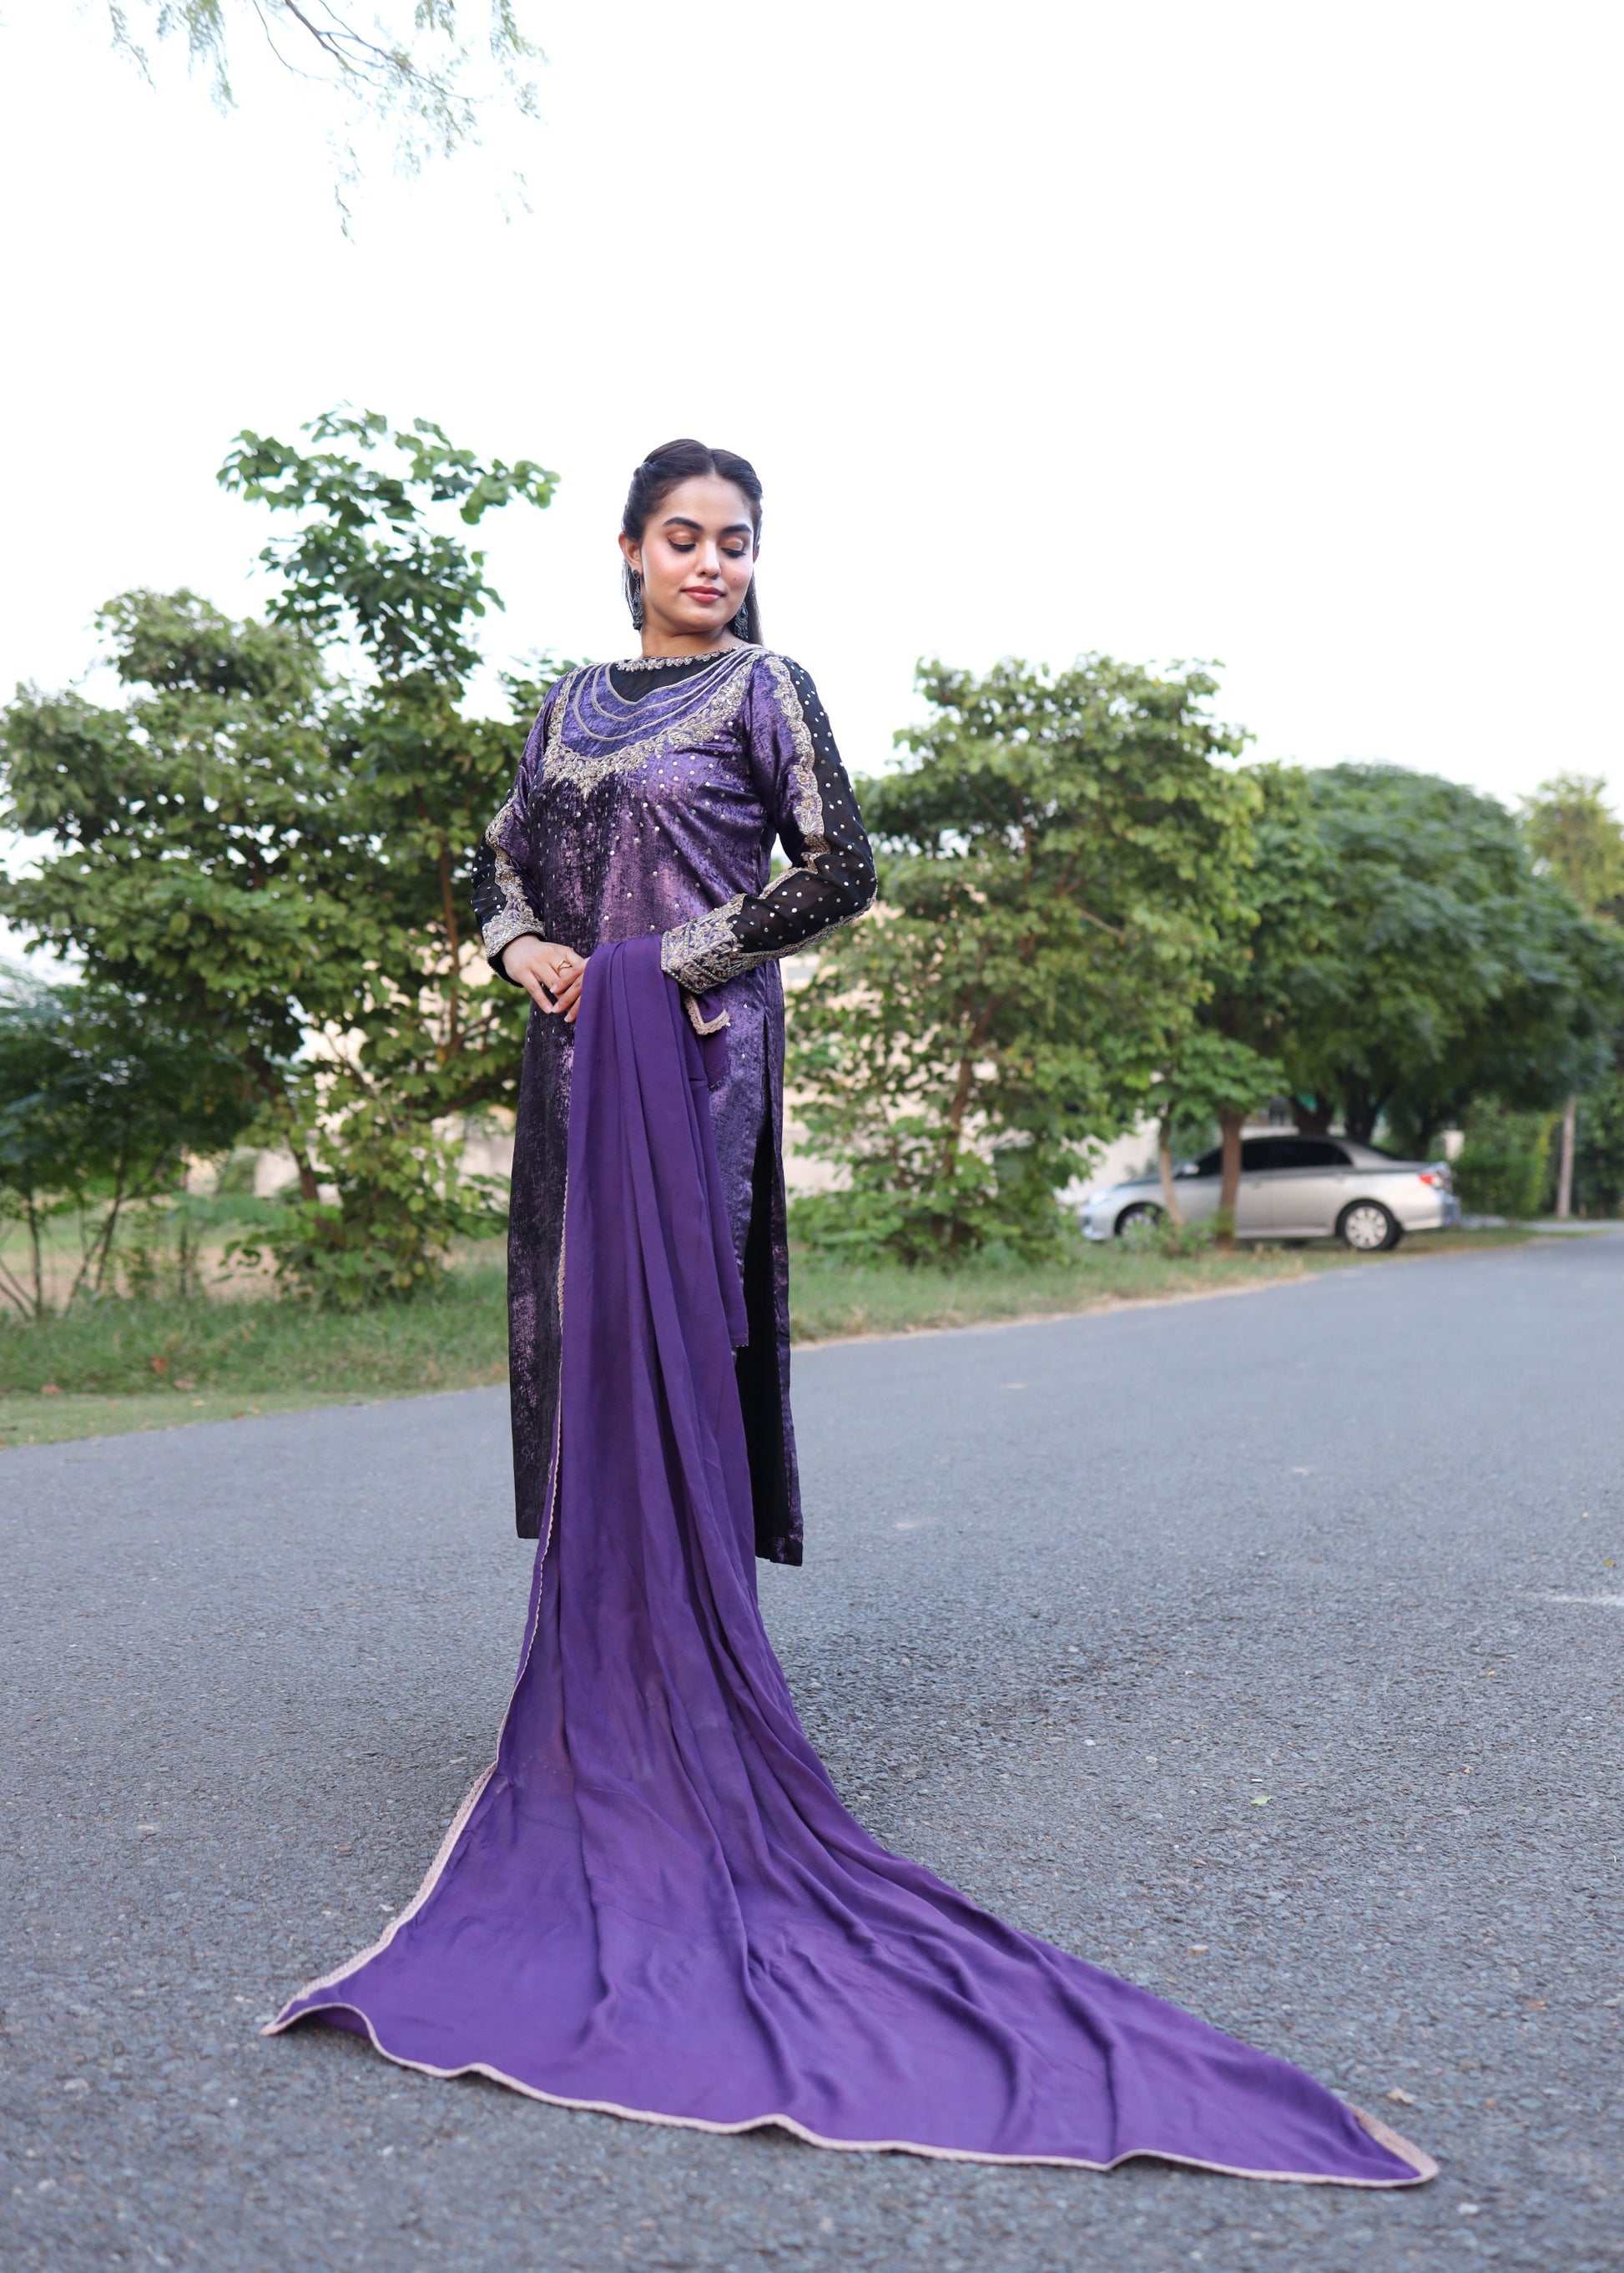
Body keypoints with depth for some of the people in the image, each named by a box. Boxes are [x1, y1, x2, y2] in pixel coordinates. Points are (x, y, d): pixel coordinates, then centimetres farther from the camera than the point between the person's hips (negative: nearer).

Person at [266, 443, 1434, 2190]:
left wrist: (676, 965, -10)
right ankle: (598, 1674, 18)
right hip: (575, 1055, 6)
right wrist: (519, 943, 1)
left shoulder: (763, 689, 2)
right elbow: (506, 854, 22)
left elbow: (835, 870, -7)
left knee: (667, 1341, -8)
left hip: (693, 1052, -6)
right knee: (578, 1342, 6)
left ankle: (682, 1689, 1)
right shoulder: (576, 701, 18)